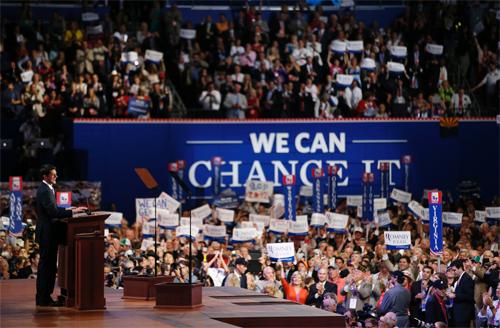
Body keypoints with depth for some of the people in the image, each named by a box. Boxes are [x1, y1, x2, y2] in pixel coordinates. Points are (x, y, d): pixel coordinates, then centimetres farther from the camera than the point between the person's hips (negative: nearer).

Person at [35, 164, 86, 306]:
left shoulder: (47, 189, 14)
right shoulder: (45, 191, -18)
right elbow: (53, 212, -24)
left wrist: (69, 210, 10)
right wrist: (72, 212, -21)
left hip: (49, 233, 10)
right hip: (47, 233, -10)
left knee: (50, 266, 13)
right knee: (46, 265, -5)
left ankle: (45, 297, 18)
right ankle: (43, 299, -2)